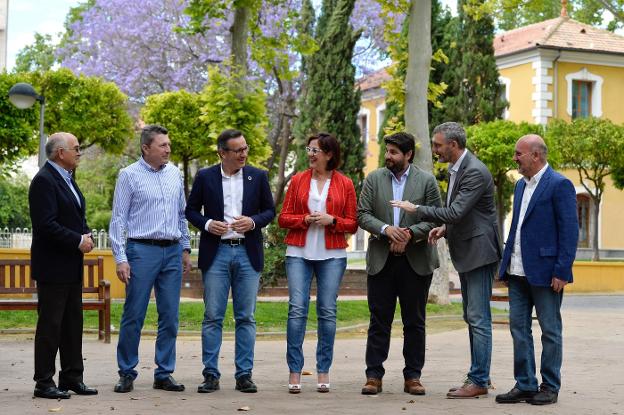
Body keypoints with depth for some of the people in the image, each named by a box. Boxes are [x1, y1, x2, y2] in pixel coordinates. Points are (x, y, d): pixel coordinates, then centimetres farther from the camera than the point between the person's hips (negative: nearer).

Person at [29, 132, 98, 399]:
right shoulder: (44, 180, -14)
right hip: (53, 266, -9)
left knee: (73, 324, 12)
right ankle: (44, 382, 3)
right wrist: (78, 241, -17)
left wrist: (86, 235, 3)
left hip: (72, 266, 9)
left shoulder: (66, 179, 16)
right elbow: (46, 224, -22)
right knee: (50, 325, -4)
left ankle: (72, 378, 19)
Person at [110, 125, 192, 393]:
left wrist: (185, 249, 15)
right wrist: (120, 259, -10)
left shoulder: (174, 173, 10)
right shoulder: (130, 175, -4)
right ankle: (127, 374, 10)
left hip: (172, 252, 5)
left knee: (170, 317, 6)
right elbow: (118, 220, -4)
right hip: (142, 250, -5)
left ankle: (164, 374, 14)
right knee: (134, 316, -1)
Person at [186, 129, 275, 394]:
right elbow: (191, 210, 8)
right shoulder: (205, 177, 3)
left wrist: (253, 221, -10)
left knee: (246, 317, 3)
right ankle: (211, 375, 5)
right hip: (216, 252, -1)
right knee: (212, 317, 0)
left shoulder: (258, 176, 6)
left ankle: (244, 374, 9)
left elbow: (270, 210, 10)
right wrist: (207, 224, -11)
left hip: (248, 253, 1)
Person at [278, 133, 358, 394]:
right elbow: (283, 218, 8)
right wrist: (305, 219, -8)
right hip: (299, 253, 1)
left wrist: (332, 220, -11)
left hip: (332, 255, 0)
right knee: (297, 309, -6)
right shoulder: (298, 181, 9)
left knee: (328, 311, 0)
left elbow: (352, 224, 6)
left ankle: (323, 371, 8)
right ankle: (295, 371, -2)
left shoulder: (345, 184, 6)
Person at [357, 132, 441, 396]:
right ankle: (374, 376, 8)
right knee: (379, 321, 3)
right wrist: (386, 229, -16)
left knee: (414, 322, 6)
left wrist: (410, 233, -17)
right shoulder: (374, 179, 6)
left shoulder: (427, 181, 2)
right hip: (381, 261, 1)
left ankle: (413, 376, 13)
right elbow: (363, 214, 0)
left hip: (416, 262, -1)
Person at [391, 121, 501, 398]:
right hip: (465, 252, 10)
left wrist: (416, 209, -16)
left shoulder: (475, 172, -19)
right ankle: (478, 375, 21)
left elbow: (455, 212, -25)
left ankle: (479, 381, -2)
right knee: (472, 318, 14)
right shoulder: (456, 169, 13)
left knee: (478, 318, -6)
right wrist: (444, 228, 5)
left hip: (479, 251, -10)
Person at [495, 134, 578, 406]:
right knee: (518, 328, 9)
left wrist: (562, 271, -17)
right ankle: (525, 385, 16)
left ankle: (550, 387, 13)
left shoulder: (559, 185, -10)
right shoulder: (521, 185, 14)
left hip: (544, 272, -8)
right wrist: (505, 263, 12)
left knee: (550, 331, 4)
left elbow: (569, 231, -13)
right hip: (518, 271, 8)